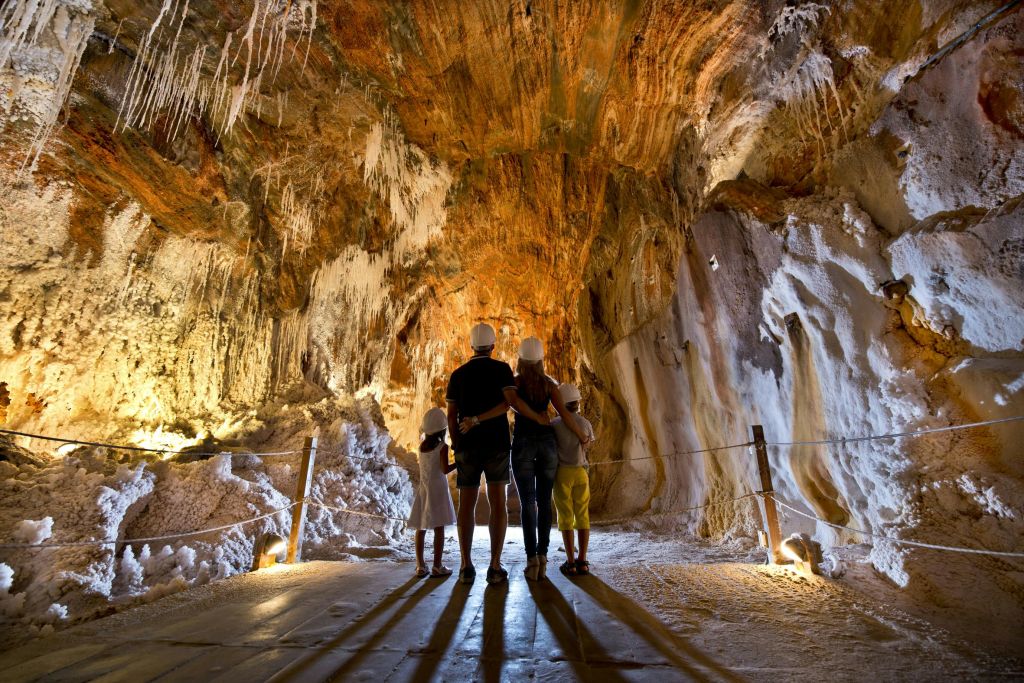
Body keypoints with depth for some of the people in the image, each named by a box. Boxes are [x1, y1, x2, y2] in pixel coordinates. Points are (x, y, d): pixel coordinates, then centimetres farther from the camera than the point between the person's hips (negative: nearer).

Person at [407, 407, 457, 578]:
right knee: (439, 528, 1)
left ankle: (420, 566, 14)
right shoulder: (442, 446, -12)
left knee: (421, 528, 10)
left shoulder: (422, 445, 5)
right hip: (437, 488, -6)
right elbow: (444, 469, -18)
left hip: (423, 488, 6)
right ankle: (437, 566, 4)